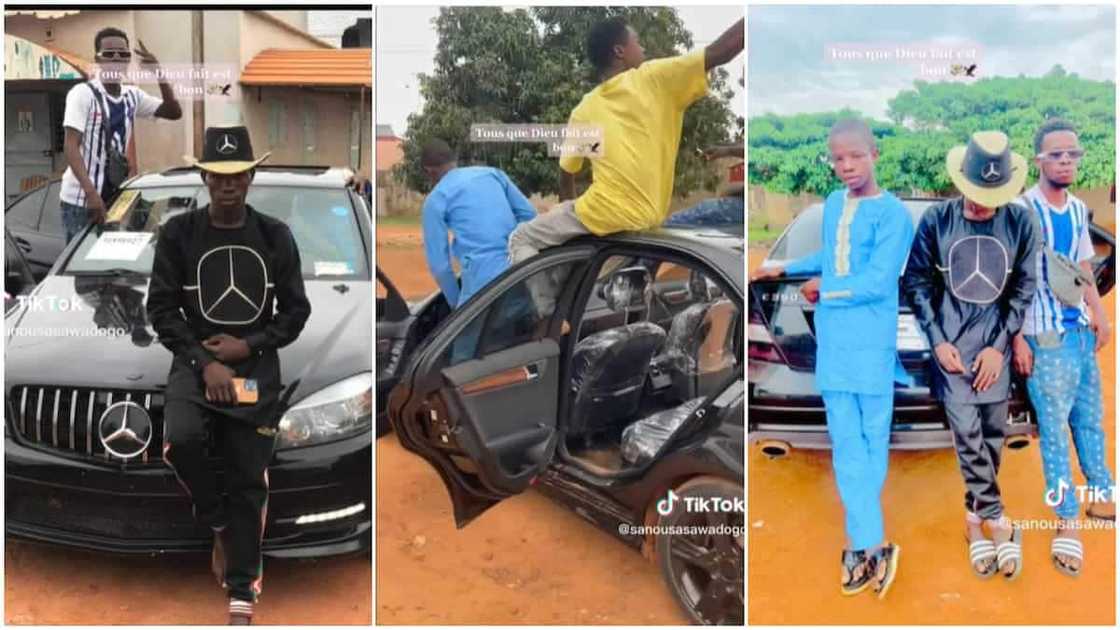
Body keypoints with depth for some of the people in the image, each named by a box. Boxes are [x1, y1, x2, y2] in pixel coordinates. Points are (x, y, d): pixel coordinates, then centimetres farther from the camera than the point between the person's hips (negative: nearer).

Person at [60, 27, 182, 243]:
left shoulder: (132, 95, 6)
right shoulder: (82, 93, -11)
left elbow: (174, 112, 4)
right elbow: (70, 147, -17)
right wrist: (91, 193, -29)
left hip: (114, 195, 6)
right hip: (81, 198, -6)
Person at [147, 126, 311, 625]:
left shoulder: (275, 236, -1)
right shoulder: (178, 233, -3)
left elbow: (296, 311, 2)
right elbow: (161, 309, -3)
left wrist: (248, 345, -12)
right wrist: (205, 362, -14)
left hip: (258, 367, 1)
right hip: (196, 362, 0)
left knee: (249, 482, 3)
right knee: (180, 439, -29)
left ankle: (242, 592, 19)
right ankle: (218, 522, 2)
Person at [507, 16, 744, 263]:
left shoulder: (583, 110, 9)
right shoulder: (654, 80, 1)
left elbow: (566, 174, 18)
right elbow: (719, 52, -5)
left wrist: (565, 209, 33)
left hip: (602, 216, -2)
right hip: (645, 218, 2)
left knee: (521, 238, 14)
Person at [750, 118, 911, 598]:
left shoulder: (893, 214, -10)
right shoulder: (832, 204, 11)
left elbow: (876, 281, -18)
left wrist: (823, 289, -6)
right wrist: (783, 269, 35)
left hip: (872, 343, -5)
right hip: (832, 340, 5)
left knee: (872, 437, 4)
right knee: (845, 441, 1)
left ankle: (861, 542, 10)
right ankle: (870, 544, 4)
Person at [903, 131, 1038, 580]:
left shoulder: (1021, 222, -6)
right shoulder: (936, 220, -8)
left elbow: (1024, 289, 0)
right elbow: (916, 282, 0)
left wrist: (1000, 345, -5)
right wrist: (937, 341, -6)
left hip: (996, 348, 1)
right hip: (951, 347, -1)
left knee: (992, 438, 8)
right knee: (967, 437, -7)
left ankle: (976, 517, 25)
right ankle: (999, 524, 5)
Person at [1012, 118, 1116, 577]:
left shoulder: (1079, 210, 9)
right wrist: (1017, 339, -16)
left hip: (1081, 331, 7)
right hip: (1045, 337, -6)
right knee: (1054, 430, 1)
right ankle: (1068, 521, 10)